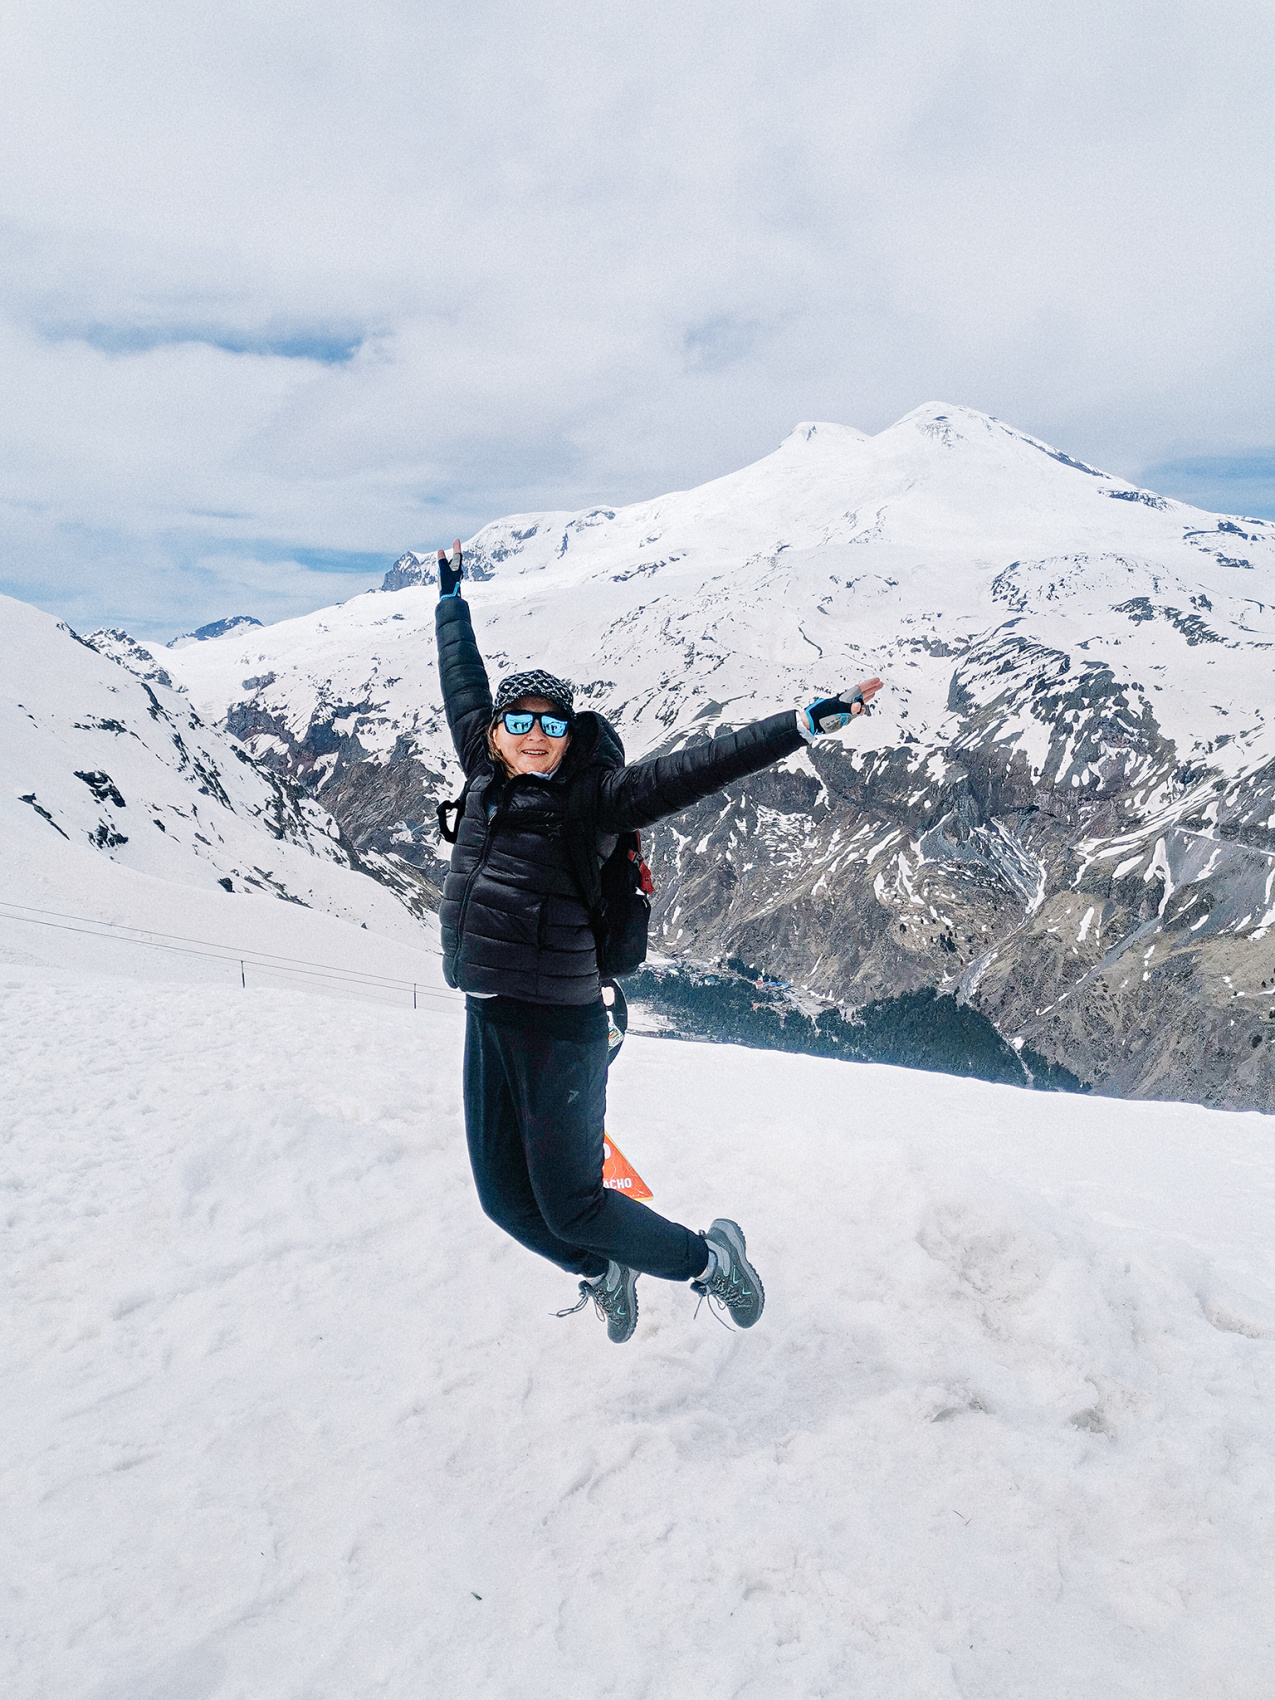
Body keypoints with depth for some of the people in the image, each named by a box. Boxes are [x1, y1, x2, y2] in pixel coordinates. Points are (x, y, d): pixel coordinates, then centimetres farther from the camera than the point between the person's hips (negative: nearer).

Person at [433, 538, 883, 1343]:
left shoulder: (594, 799, -7)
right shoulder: (487, 779, 8)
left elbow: (703, 766, -11)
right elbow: (463, 681, 22)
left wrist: (810, 721, -16)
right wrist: (452, 597, 33)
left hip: (559, 1024, -6)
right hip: (486, 1020, 6)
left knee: (569, 1205, 1)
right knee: (506, 1198, 14)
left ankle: (708, 1258, 27)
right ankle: (605, 1273, 43)